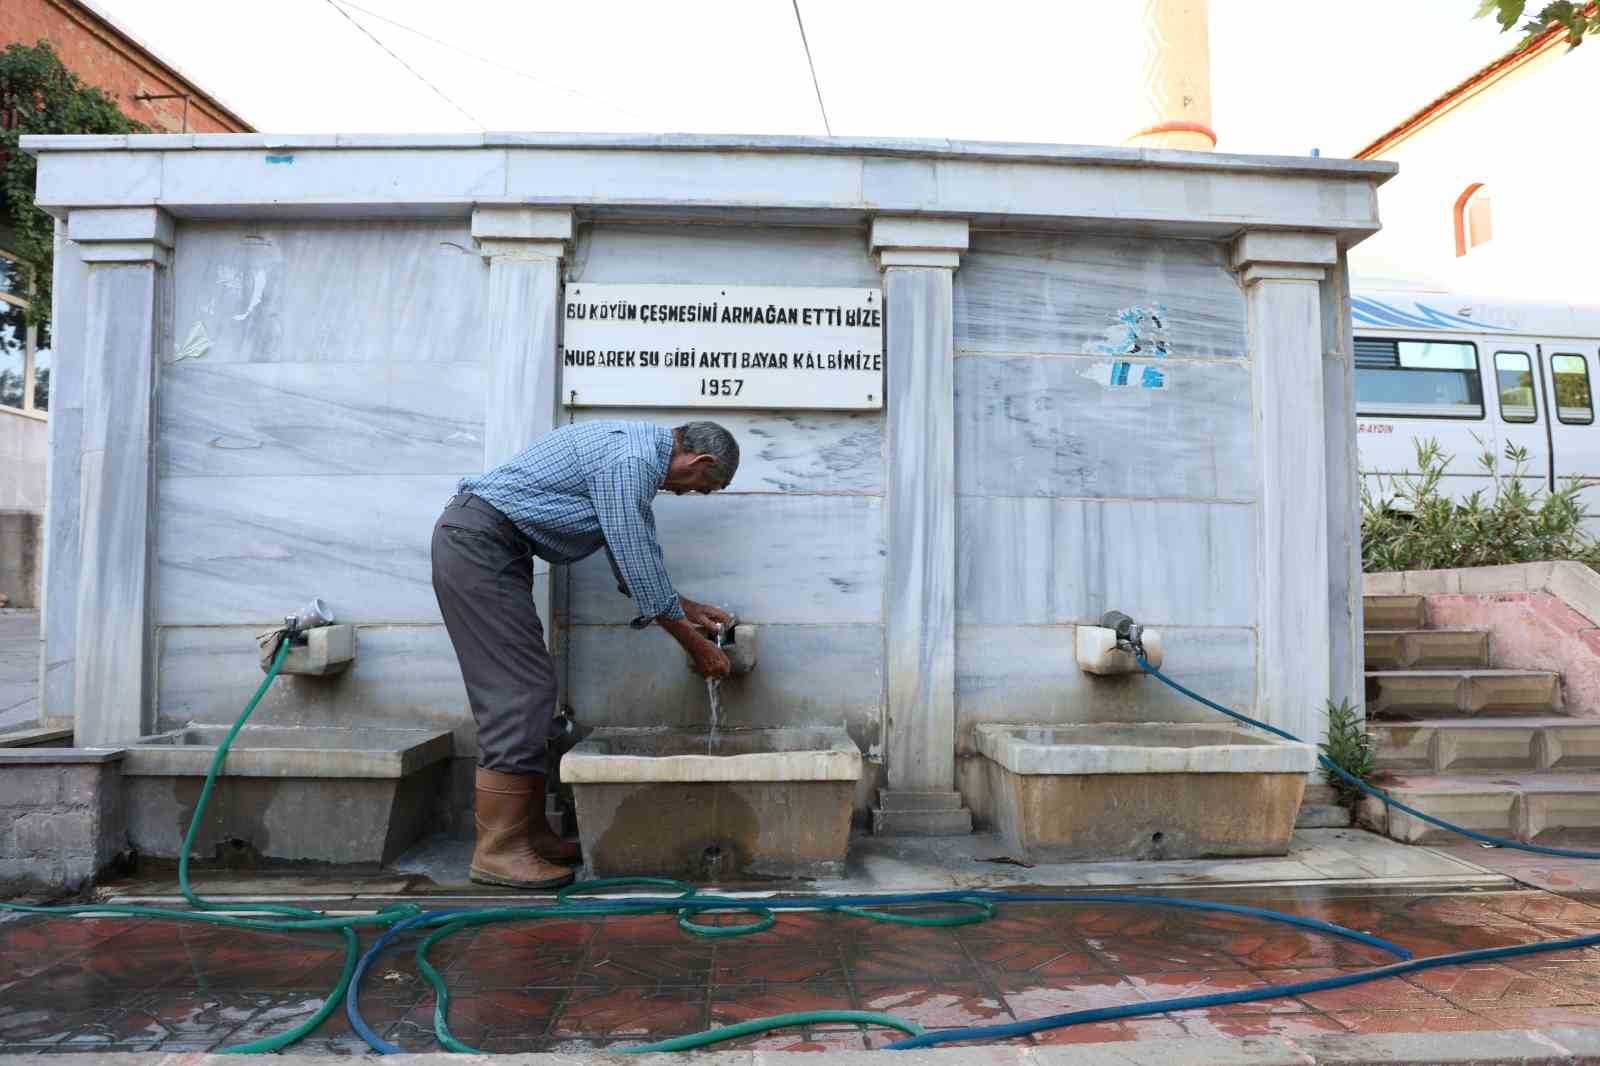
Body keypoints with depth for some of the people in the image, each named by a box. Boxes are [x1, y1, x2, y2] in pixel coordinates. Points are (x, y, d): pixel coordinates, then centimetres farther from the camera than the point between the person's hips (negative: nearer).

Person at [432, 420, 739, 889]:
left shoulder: (636, 449, 14)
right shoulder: (631, 461, -18)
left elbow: (637, 559, 24)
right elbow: (641, 568, -17)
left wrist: (686, 607, 27)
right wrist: (696, 646, -6)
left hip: (479, 545, 11)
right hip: (478, 543, -11)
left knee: (529, 690, 9)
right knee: (519, 692, -10)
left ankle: (530, 832, 15)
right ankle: (499, 851, -4)